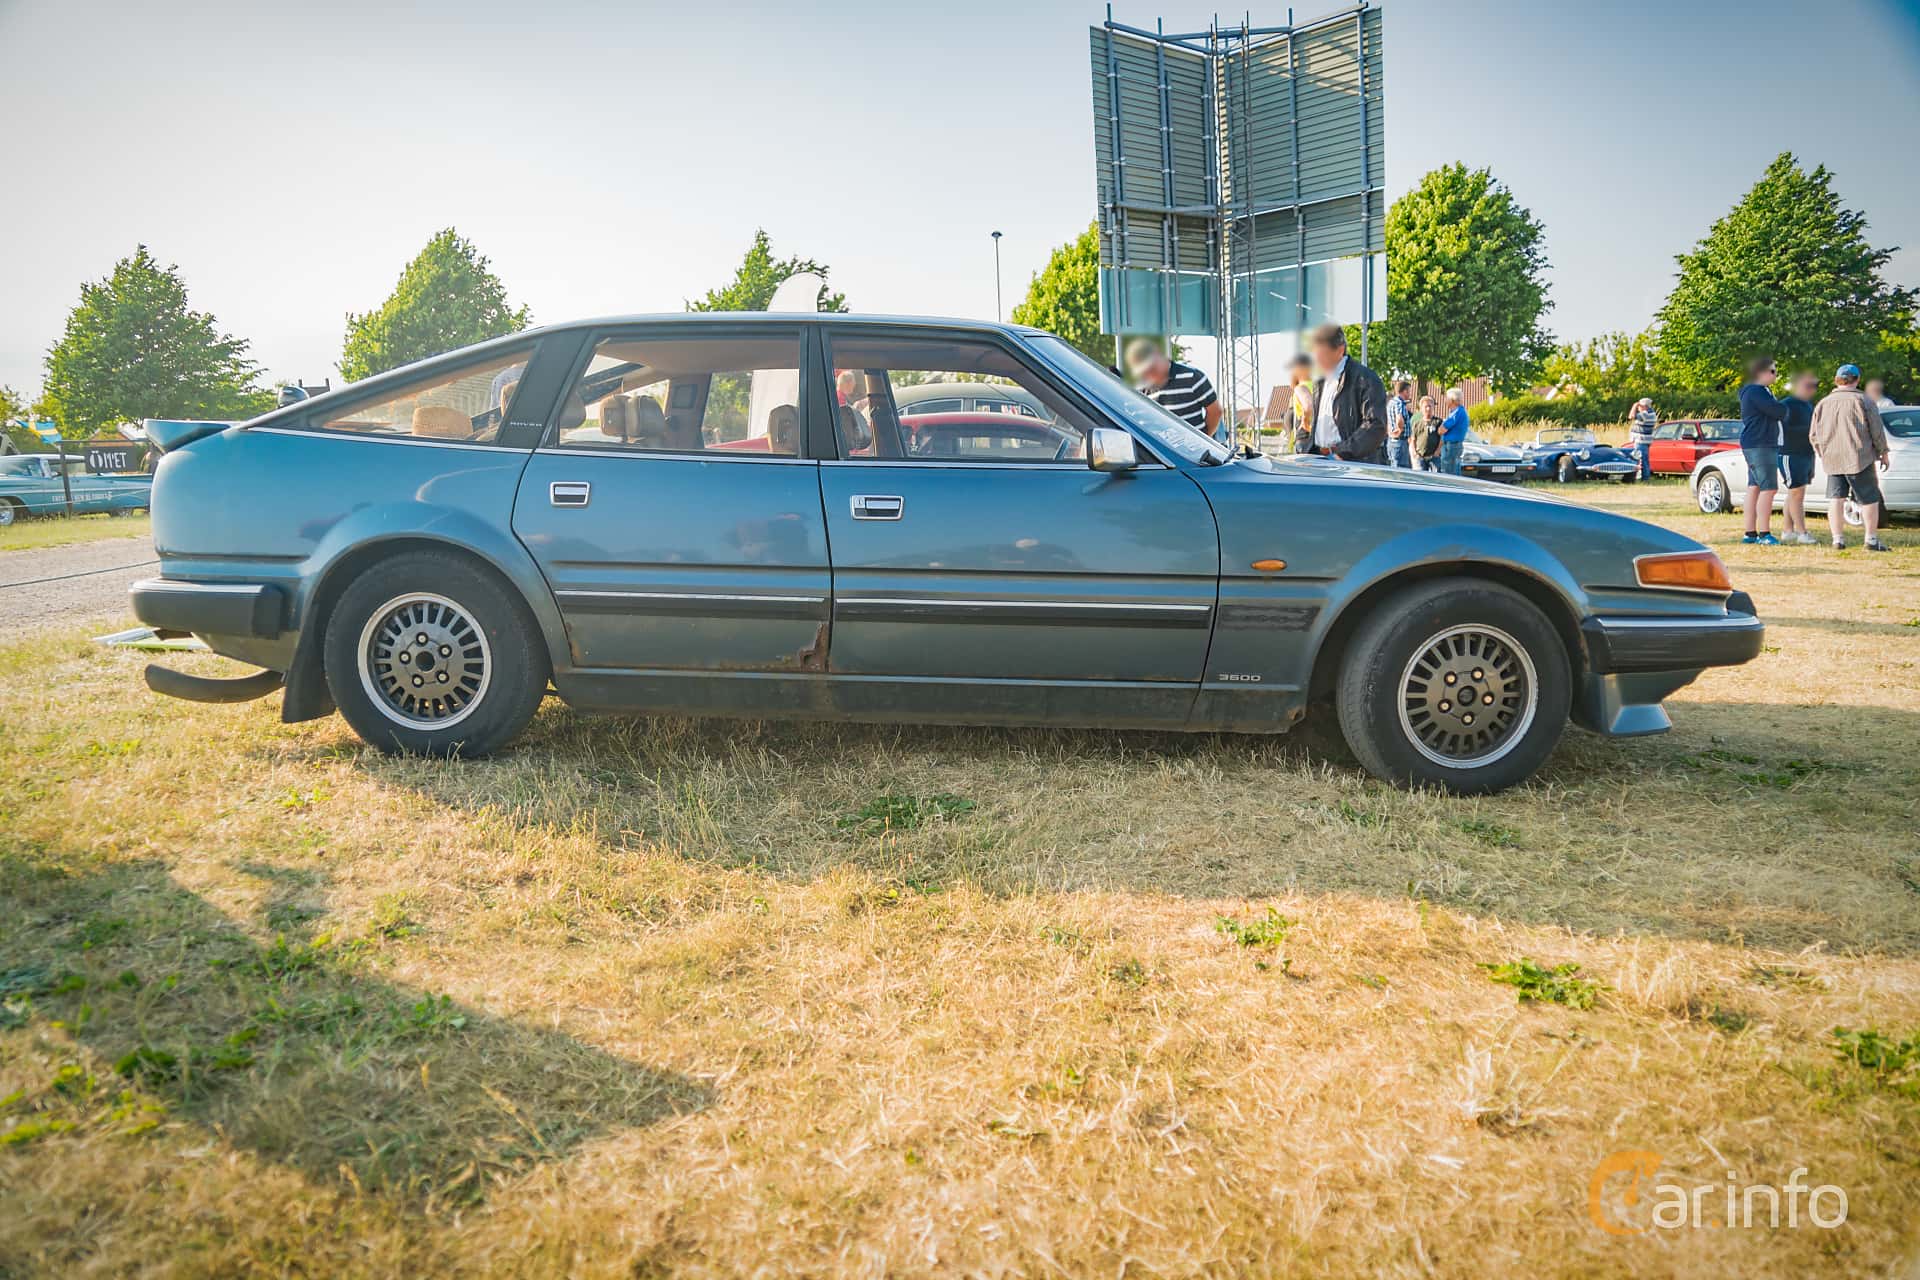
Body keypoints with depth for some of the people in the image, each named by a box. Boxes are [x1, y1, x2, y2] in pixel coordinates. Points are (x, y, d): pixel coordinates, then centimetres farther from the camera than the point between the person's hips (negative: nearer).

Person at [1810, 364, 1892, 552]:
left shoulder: (1823, 404, 10)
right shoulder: (1864, 402, -3)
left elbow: (1814, 436, 14)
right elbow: (1877, 431, -2)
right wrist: (1883, 453, 9)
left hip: (1832, 460, 4)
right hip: (1859, 459, -4)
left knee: (1835, 499, 5)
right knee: (1869, 499, 3)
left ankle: (1838, 539, 1)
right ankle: (1872, 539, 2)